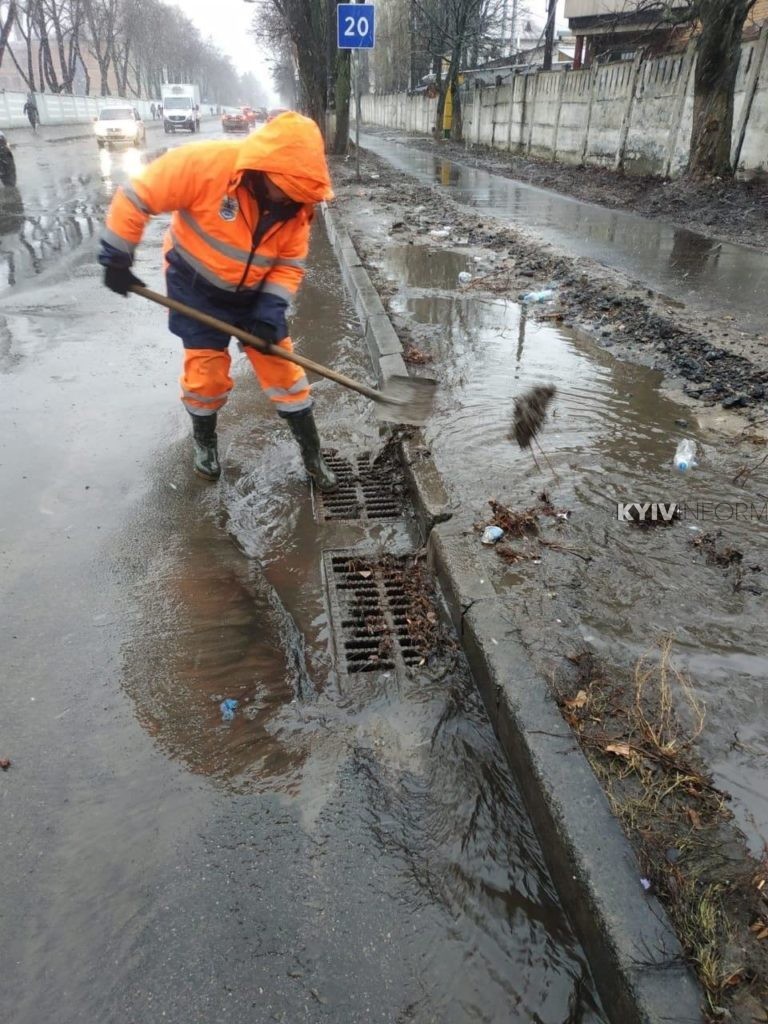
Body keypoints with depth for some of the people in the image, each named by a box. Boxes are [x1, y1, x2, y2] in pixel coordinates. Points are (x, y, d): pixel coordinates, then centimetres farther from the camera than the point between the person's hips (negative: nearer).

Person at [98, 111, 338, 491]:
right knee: (206, 371, 1)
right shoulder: (206, 163, -28)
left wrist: (270, 311, -20)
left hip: (254, 293, 3)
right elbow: (137, 195, -21)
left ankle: (312, 453, 14)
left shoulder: (295, 205, -16)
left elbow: (289, 263, -6)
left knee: (282, 368, 2)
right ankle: (204, 440, 30)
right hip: (196, 286, -3)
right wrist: (116, 259, -16)